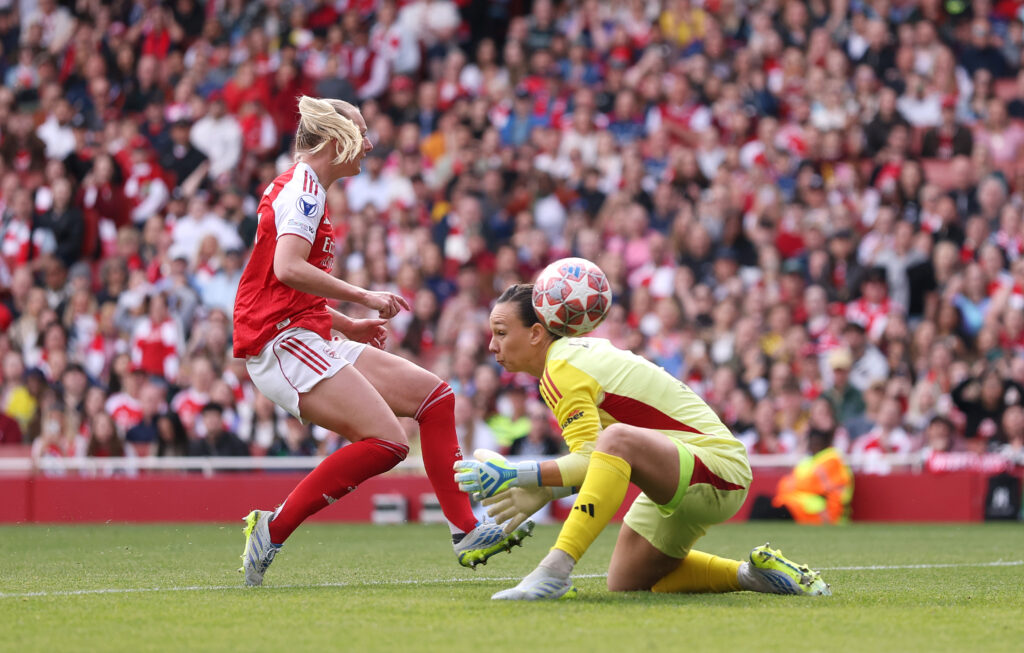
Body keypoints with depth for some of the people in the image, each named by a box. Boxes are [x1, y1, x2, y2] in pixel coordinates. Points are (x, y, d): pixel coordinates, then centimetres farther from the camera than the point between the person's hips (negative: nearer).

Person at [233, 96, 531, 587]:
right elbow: (287, 268, -23)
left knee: (433, 394, 8)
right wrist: (363, 297, -18)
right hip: (283, 343, -11)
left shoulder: (302, 187, 22)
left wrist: (345, 324, 22)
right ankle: (273, 529, -18)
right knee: (386, 441, -21)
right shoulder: (305, 186, -9)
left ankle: (466, 532, 3)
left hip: (306, 339, 11)